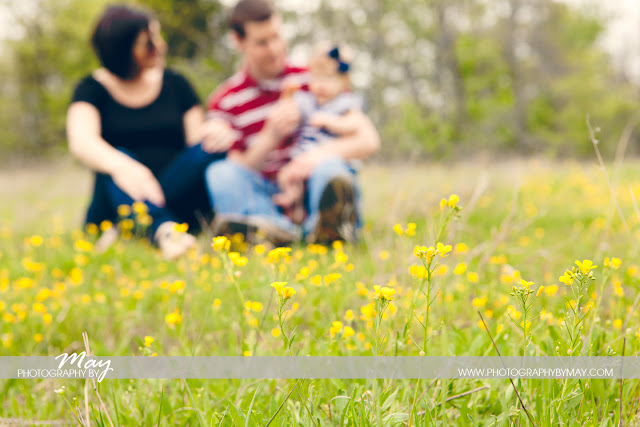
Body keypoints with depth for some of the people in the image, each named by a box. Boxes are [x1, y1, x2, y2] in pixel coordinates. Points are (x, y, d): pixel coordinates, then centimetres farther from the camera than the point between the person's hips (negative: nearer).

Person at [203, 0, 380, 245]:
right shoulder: (225, 102, 5)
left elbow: (369, 141, -3)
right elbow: (237, 175, -3)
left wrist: (322, 153, -23)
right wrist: (271, 136, -19)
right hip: (264, 199, 1)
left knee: (330, 168, -32)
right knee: (220, 173, -27)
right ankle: (276, 228, -53)